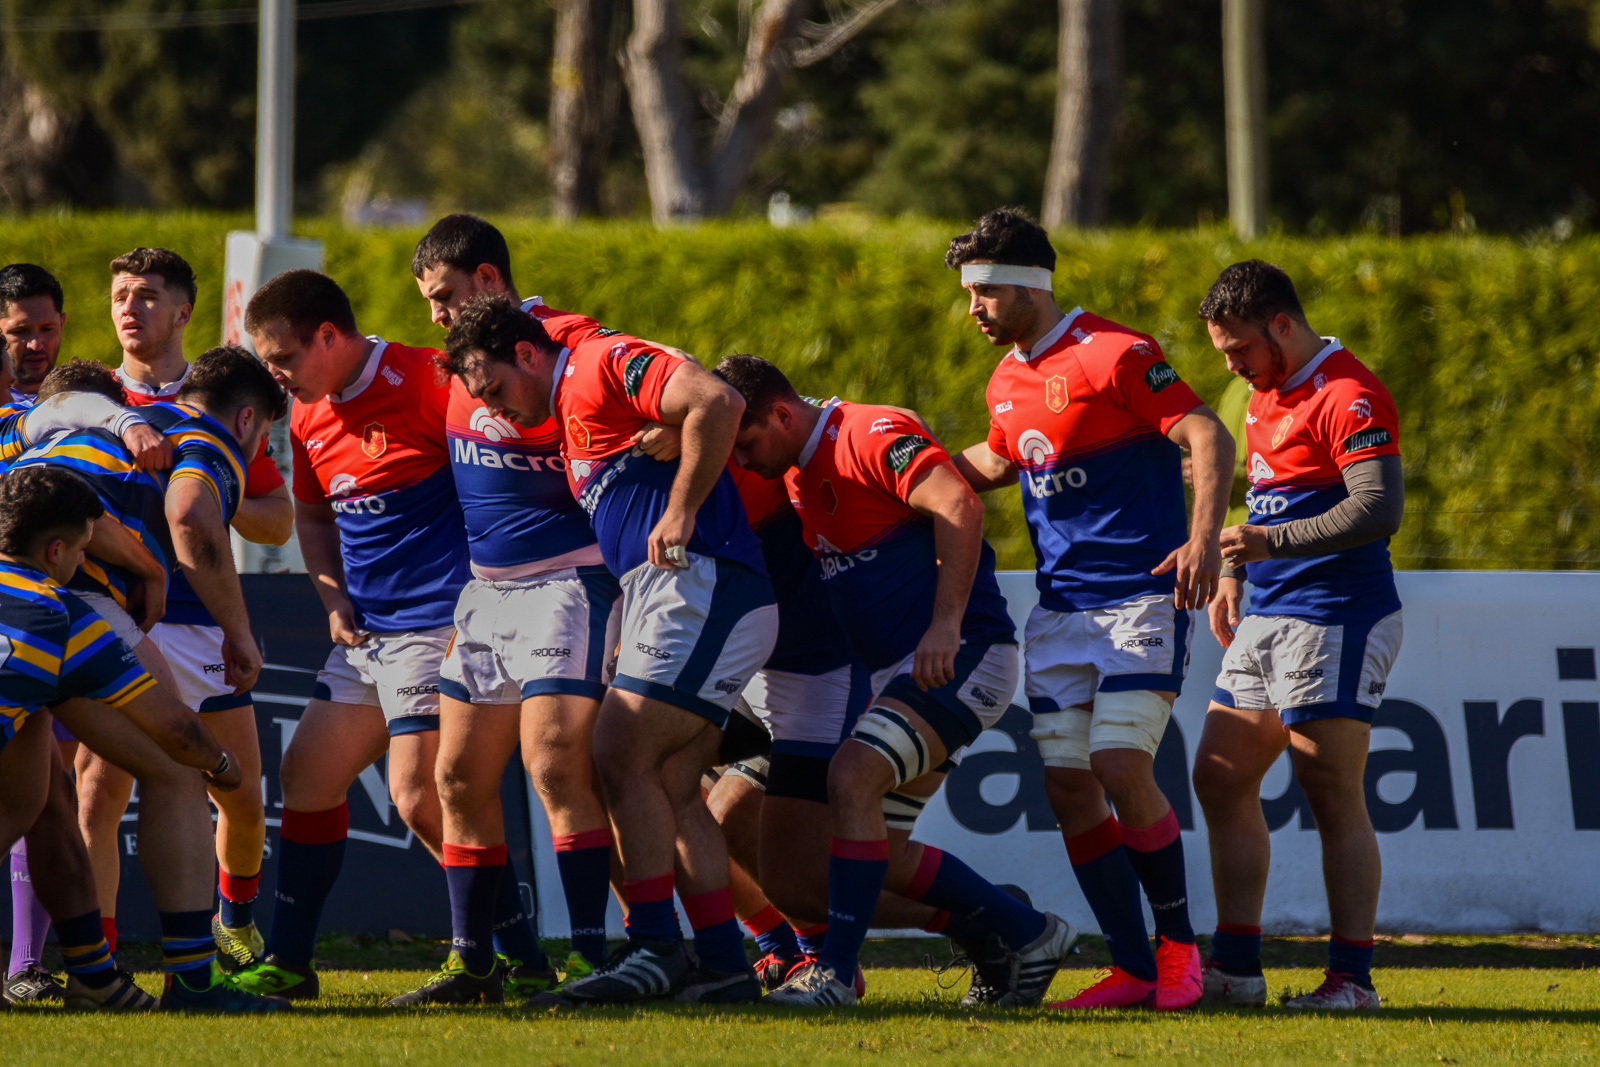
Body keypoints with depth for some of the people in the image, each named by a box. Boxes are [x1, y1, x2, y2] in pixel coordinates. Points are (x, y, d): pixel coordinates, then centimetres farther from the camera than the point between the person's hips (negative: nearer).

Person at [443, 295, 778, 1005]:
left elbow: (718, 402, -20)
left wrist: (680, 514, -18)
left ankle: (655, 948, -11)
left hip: (698, 584, -10)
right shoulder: (569, 417, 26)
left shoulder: (605, 363, -5)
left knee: (623, 758, -12)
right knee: (669, 786, 5)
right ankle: (724, 966, 4)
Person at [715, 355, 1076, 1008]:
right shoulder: (799, 474, 15)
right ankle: (1028, 935, 17)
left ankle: (836, 972, -25)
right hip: (898, 671, 10)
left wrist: (946, 624, -30)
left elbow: (959, 507, -26)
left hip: (960, 654, -10)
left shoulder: (873, 435, -13)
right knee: (875, 851, 6)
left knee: (854, 775, -26)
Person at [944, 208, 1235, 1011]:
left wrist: (1205, 538, -29)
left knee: (1121, 767, -17)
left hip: (1141, 595, -7)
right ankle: (1133, 968, 4)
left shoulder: (1115, 355, -11)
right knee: (1068, 787, -2)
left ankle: (1177, 942, -1)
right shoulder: (1006, 382, 13)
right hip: (1060, 607, 7)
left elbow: (1209, 438, -16)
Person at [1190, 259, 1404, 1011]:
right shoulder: (1268, 392, 16)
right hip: (1269, 617, 10)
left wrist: (1270, 542, -28)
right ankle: (1235, 967, 12)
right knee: (1220, 778, 8)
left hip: (1333, 621, -10)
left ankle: (1351, 977, -4)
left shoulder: (1348, 397, -15)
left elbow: (1380, 509, -25)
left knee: (1334, 799, -8)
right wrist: (1234, 572, 22)